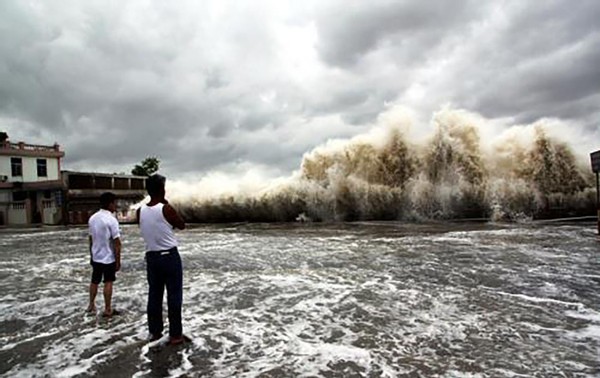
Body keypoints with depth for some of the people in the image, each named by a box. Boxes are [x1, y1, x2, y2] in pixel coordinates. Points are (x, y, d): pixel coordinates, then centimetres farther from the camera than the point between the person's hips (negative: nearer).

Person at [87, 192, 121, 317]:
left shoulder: (92, 218, 2)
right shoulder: (111, 220, -20)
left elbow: (91, 239, 9)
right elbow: (117, 243, -20)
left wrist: (91, 255, 19)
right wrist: (118, 261, -13)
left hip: (96, 257, 6)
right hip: (108, 258, -6)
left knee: (94, 281, 19)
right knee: (108, 283, 4)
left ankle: (91, 305, 32)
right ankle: (107, 309, 11)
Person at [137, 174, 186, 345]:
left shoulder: (140, 211, -1)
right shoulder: (166, 209, -16)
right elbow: (182, 225, -1)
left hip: (151, 257, 5)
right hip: (170, 256, -5)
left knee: (154, 295, 14)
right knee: (174, 296, 3)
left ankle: (155, 332, 24)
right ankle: (175, 335, 9)